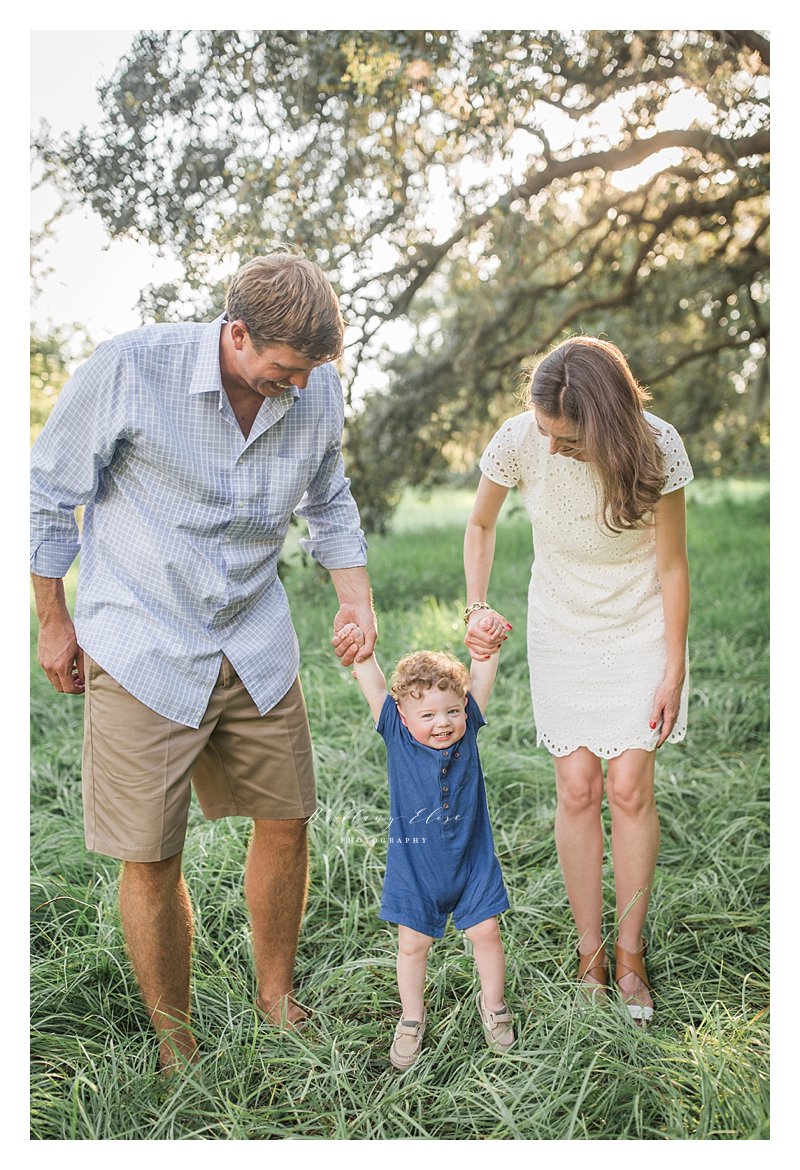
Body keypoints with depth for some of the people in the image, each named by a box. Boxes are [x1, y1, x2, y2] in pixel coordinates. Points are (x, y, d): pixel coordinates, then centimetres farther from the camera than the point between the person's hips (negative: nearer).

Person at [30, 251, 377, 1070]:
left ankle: (275, 999, 35)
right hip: (143, 648, -4)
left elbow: (329, 504, 14)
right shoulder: (129, 370, -18)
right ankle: (175, 1045, 24)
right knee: (151, 859, 1)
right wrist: (54, 624, 0)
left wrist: (355, 597, -1)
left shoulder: (317, 391, -4)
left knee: (285, 820, 11)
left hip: (256, 647, 5)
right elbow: (49, 492, -6)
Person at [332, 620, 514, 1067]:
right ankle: (412, 1017, 32)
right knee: (413, 944, 10)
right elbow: (374, 686, -18)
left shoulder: (467, 728, -8)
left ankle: (493, 1004, 35)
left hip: (472, 862, 1)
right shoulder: (397, 735, -12)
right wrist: (361, 653, -33)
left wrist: (488, 642, -28)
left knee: (486, 933, 10)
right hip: (415, 868, -1)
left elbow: (481, 677, -12)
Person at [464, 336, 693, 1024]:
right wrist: (477, 611, -10)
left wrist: (674, 670, -9)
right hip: (561, 632, 1)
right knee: (577, 788, -2)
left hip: (641, 629, -1)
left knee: (629, 787, -5)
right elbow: (481, 526, 2)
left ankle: (630, 953, 13)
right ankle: (590, 951, 14)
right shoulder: (520, 441, -19)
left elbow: (672, 566, -12)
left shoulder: (656, 448, -23)